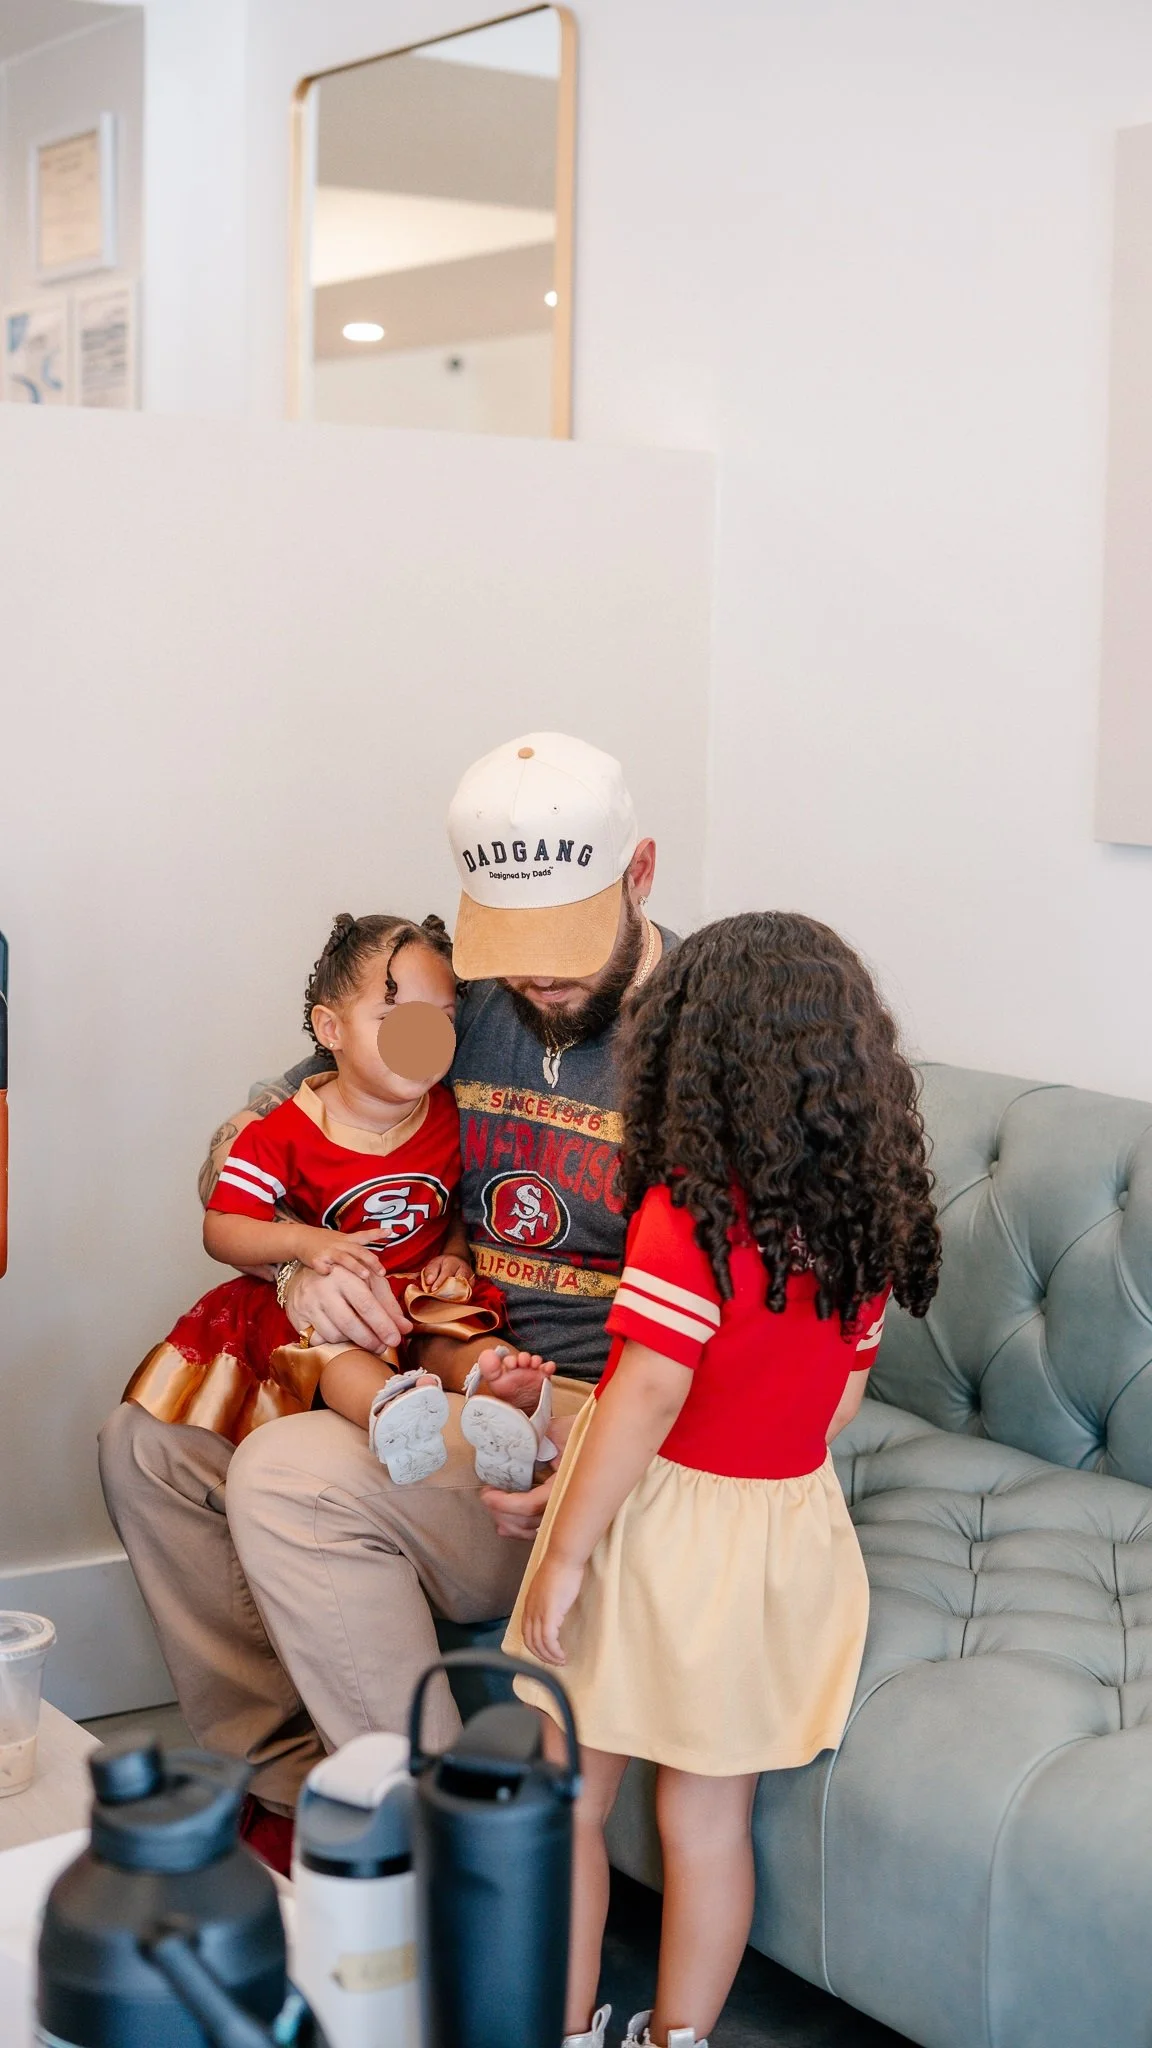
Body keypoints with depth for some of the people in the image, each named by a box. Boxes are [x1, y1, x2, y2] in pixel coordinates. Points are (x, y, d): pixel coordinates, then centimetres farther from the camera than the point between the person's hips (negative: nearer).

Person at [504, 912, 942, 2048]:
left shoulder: (689, 1207, -21)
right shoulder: (873, 1212, -1)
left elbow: (647, 1398, -23)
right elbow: (837, 1400, 7)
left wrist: (566, 1549, -16)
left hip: (658, 1524, -6)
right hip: (789, 1528, 6)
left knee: (563, 1796, 13)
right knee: (708, 1818, 17)